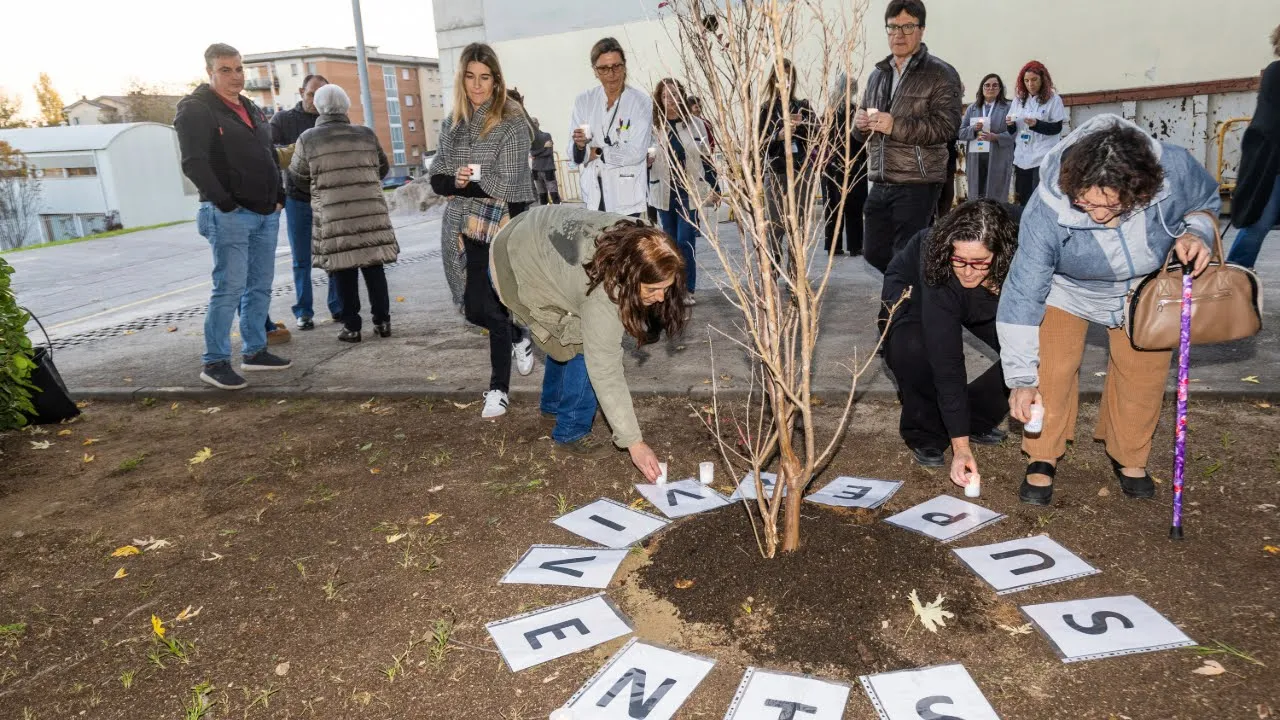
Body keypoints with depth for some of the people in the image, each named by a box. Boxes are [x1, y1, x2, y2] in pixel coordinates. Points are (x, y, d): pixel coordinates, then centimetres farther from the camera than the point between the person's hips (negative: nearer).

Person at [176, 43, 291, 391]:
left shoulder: (251, 108, 19)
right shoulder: (195, 110, -5)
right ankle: (215, 362, -3)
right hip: (229, 216, -8)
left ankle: (254, 351, 20)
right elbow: (194, 163, -14)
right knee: (229, 288, -9)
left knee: (260, 286, 10)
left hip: (266, 214, 8)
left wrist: (279, 196, 13)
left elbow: (270, 155, 24)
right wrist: (225, 203, -19)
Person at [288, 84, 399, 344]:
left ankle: (352, 326, 7)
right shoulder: (366, 134, 6)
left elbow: (298, 177, 10)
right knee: (373, 266, 9)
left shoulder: (308, 139, 1)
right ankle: (382, 320, 12)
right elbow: (383, 168, 17)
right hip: (370, 211, 2)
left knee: (344, 270, 4)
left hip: (333, 215, -2)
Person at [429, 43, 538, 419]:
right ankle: (519, 339, 40)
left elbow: (505, 186, -15)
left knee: (482, 306, -5)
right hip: (469, 229, 6)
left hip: (503, 229, -6)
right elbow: (437, 180, 5)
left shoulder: (512, 123, -8)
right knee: (479, 306, 10)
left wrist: (462, 185, -9)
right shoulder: (453, 125, 10)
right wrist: (457, 181, -16)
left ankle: (499, 389, 8)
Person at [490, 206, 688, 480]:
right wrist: (634, 443, -28)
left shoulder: (635, 240, -20)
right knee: (584, 347, -12)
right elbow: (605, 371, -33)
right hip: (518, 269, -8)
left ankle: (554, 402, 43)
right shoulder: (602, 295, -38)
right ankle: (570, 434, 4)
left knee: (572, 335, 20)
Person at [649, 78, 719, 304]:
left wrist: (714, 187, 8)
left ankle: (688, 289, 2)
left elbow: (706, 158, 8)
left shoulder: (695, 124, 3)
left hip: (690, 192, -1)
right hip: (665, 193, 1)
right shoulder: (654, 126, 0)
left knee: (686, 241, -5)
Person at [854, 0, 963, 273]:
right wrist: (860, 123, -1)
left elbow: (947, 126, -15)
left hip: (917, 185, -7)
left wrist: (896, 126, -22)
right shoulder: (878, 74, 17)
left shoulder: (941, 74, -4)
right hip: (880, 184, 7)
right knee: (874, 252, 12)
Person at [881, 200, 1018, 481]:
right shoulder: (936, 271, -42)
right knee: (911, 350, -34)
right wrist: (960, 445, -39)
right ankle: (925, 433, -8)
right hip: (913, 288, -4)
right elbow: (947, 362, -40)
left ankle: (977, 417, 6)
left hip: (986, 298, 4)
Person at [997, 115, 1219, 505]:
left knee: (1144, 370, 4)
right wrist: (1022, 378, -32)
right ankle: (1042, 458, 6)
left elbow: (1207, 201, -4)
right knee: (1052, 368, -15)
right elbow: (1023, 293, -31)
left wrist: (1196, 232, -29)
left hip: (1144, 289, 3)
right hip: (1067, 288, -2)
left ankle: (1129, 458, 28)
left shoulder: (1175, 169, -32)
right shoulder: (1047, 210, -39)